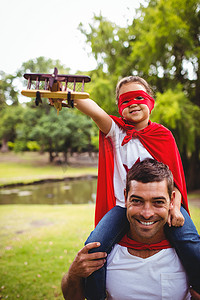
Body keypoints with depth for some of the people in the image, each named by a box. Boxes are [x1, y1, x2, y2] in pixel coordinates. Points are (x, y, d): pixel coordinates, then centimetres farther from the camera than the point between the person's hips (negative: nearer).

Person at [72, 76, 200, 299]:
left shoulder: (163, 135, 6)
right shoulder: (116, 132, 3)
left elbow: (175, 176, 4)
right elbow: (95, 111, -19)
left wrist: (175, 207, -14)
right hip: (123, 205, 0)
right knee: (93, 247, -22)